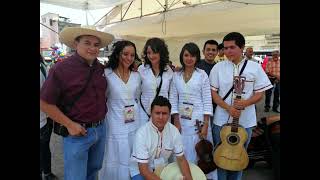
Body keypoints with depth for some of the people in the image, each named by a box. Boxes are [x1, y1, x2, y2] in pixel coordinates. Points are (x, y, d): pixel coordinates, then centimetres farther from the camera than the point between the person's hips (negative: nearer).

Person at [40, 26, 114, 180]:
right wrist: (69, 125, -14)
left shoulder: (101, 68, 1)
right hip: (77, 132, -5)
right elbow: (45, 103, -13)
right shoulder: (61, 69, -17)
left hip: (101, 129, 5)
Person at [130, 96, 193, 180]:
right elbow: (143, 169, -24)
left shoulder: (174, 131, -12)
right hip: (140, 171, -3)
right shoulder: (142, 133, -25)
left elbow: (181, 159, -2)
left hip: (162, 169, 4)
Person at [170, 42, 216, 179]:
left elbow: (207, 100, -5)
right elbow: (173, 99, 3)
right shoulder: (176, 75, 4)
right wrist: (176, 121, -3)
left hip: (198, 119, -2)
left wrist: (205, 124, -9)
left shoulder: (202, 74, -3)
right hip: (181, 120, 2)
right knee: (183, 154, 8)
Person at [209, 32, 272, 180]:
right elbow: (213, 93, -3)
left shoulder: (255, 67, -2)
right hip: (222, 120, 0)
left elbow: (259, 94, 0)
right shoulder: (218, 67, -2)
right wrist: (228, 108, -17)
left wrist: (246, 102, -20)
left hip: (245, 121, 1)